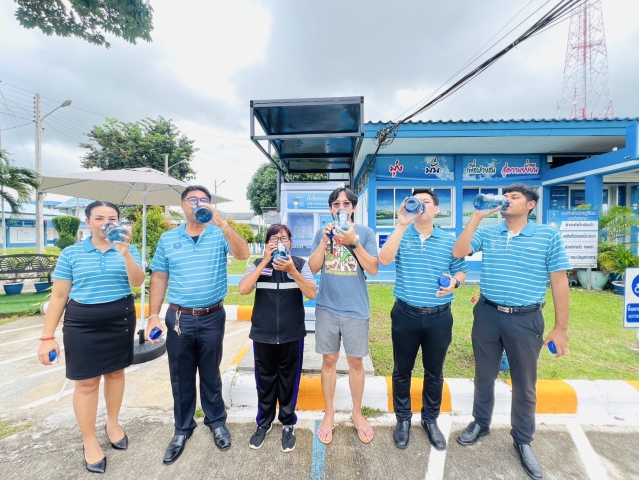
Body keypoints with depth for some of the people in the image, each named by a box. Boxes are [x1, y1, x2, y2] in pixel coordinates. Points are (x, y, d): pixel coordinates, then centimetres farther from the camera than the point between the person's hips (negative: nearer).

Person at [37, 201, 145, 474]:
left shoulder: (128, 250, -1)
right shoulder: (70, 253, -1)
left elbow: (137, 283, -14)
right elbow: (59, 295, 1)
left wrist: (125, 253, -27)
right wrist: (48, 336, -2)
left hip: (120, 319, 1)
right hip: (82, 323, -1)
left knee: (115, 372, 15)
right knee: (86, 382, 6)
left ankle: (113, 424, 38)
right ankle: (89, 441, 26)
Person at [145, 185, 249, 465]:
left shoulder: (220, 234, -4)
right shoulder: (168, 239, 3)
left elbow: (243, 254, -22)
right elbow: (159, 278, 5)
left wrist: (220, 222, -31)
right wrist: (154, 316, 0)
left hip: (212, 317, -1)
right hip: (179, 317, 2)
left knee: (210, 373, 16)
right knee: (181, 376, 16)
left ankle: (216, 421, 38)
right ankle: (183, 428, 38)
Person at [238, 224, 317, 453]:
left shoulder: (301, 264, -4)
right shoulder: (258, 265, -1)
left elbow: (312, 293, -15)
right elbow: (243, 289, -15)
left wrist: (292, 271, -28)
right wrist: (264, 262, -22)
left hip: (292, 335, -1)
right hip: (263, 335, 1)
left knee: (289, 381, 14)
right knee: (265, 381, 17)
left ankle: (288, 424, 37)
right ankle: (263, 423, 41)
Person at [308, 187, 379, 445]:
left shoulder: (365, 232, -2)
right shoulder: (322, 232, 3)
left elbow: (373, 269, -10)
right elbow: (313, 267, -3)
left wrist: (354, 241, -20)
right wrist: (325, 239, -15)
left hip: (356, 310, -1)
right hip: (327, 308, 2)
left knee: (355, 362, 13)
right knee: (329, 360, 13)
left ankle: (357, 413, 36)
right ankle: (329, 412, 34)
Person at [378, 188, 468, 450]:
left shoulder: (449, 240, 3)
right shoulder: (401, 235, -3)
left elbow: (461, 271, 9)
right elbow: (384, 259, -22)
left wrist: (454, 281, -14)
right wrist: (401, 224, -25)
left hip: (439, 316, 2)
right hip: (405, 314, -1)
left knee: (434, 372, 18)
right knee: (402, 369, 14)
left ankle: (430, 419, 40)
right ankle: (403, 418, 36)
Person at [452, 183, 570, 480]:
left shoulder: (548, 236, -3)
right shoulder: (487, 232, 2)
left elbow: (559, 282, -2)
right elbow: (458, 253, -13)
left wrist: (561, 328, -3)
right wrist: (477, 216, -14)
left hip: (525, 319, -1)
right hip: (487, 314, 2)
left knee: (524, 384, 15)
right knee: (484, 376, 18)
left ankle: (523, 441, 39)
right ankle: (480, 424, 41)